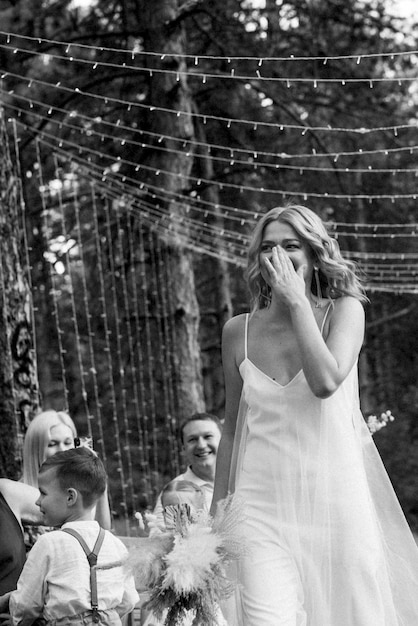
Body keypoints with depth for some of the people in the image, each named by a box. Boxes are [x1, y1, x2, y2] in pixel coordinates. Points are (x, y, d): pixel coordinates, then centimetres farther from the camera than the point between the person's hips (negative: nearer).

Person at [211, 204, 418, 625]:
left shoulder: (344, 310, 0)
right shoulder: (239, 331, 6)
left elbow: (325, 381, -19)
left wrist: (296, 300, -12)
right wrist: (217, 511, 14)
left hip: (333, 500, -1)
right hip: (262, 507, 1)